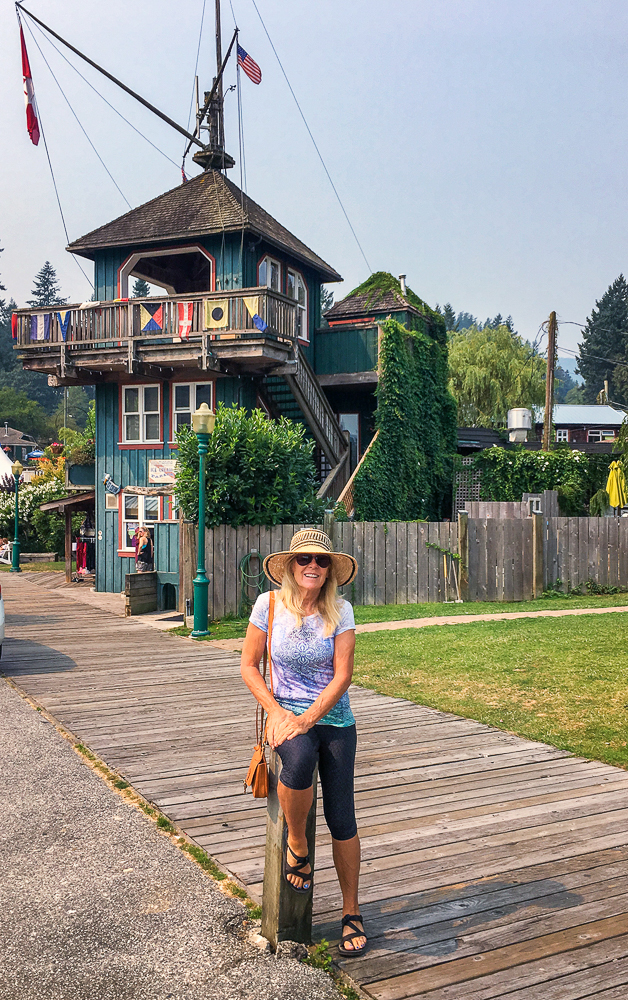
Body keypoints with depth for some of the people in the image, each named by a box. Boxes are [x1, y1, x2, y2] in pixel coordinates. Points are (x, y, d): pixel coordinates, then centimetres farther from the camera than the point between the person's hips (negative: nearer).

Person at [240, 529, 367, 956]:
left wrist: (307, 718, -17)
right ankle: (296, 845, -7)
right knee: (299, 759, -35)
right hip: (287, 713, -1)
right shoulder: (269, 605, -4)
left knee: (342, 816, -3)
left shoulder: (340, 611, -5)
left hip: (334, 717, 1)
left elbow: (342, 676, -7)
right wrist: (277, 712, -10)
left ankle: (352, 912, 17)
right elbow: (249, 665, 2)